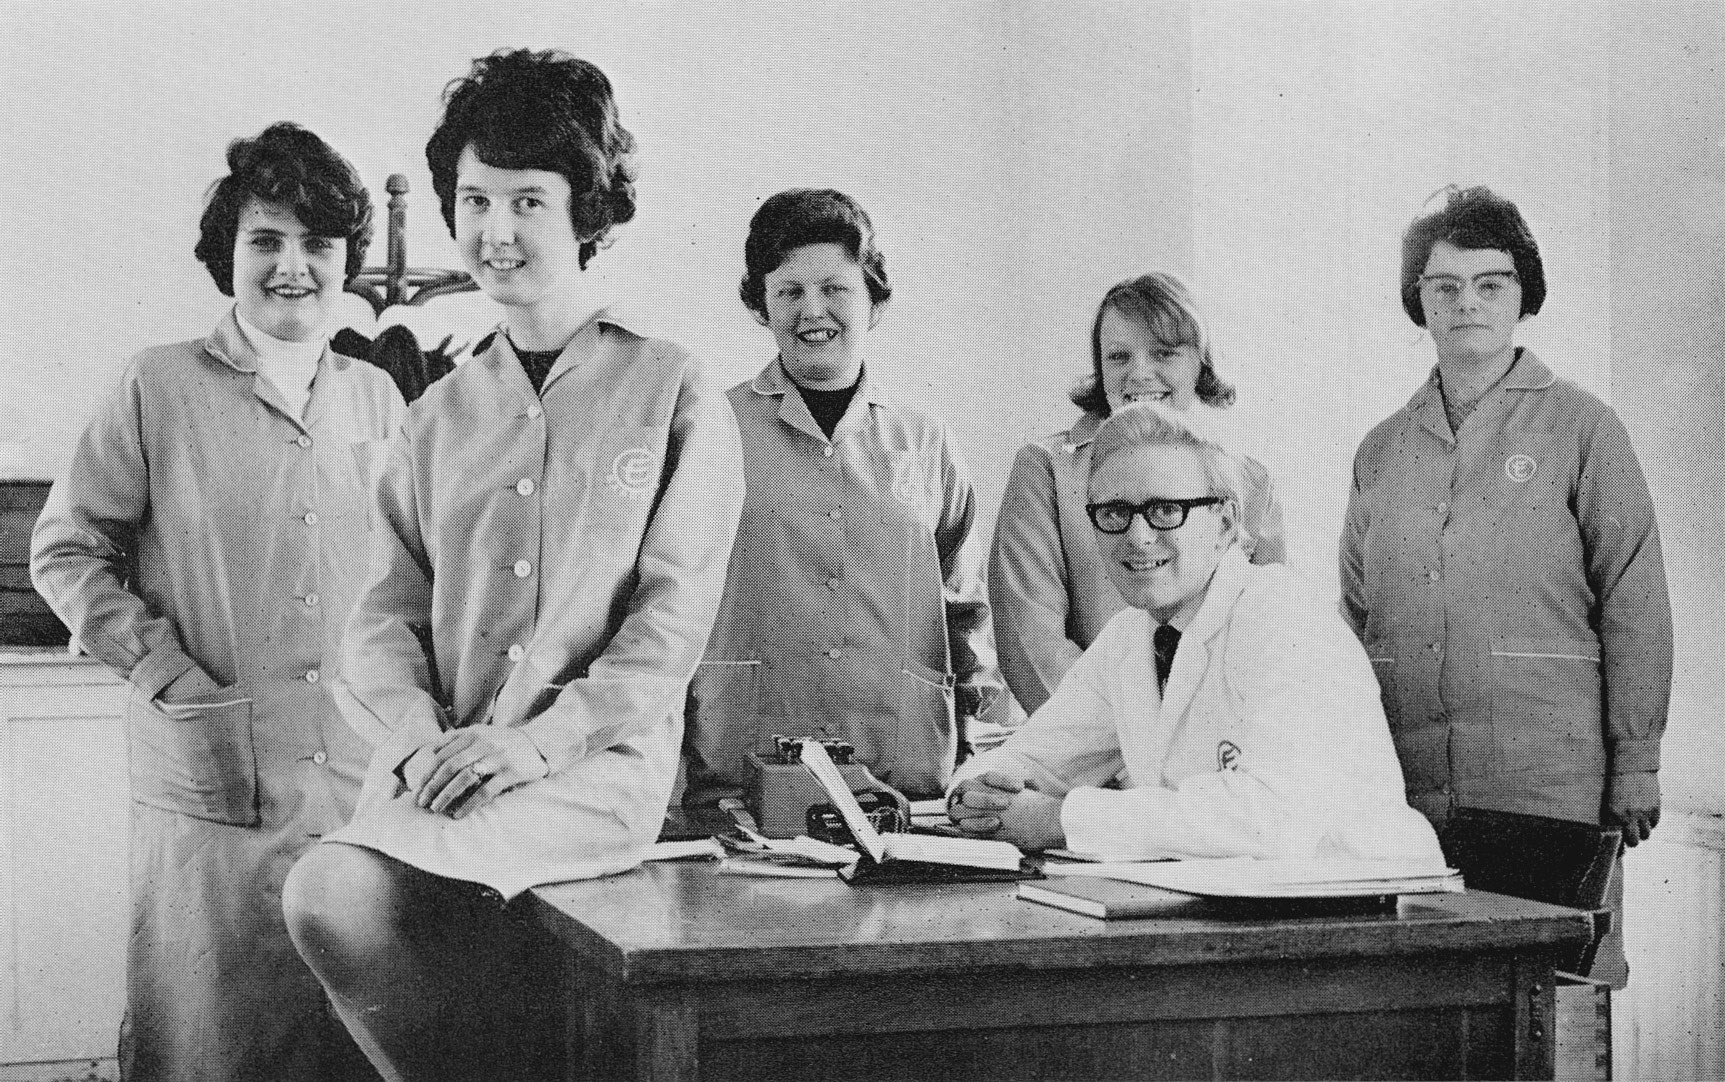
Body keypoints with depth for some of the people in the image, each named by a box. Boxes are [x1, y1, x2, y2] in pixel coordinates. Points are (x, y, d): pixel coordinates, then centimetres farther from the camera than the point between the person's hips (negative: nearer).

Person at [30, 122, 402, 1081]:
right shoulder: (159, 388, -2)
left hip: (363, 786, 3)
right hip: (210, 789, -3)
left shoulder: (377, 398, 9)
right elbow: (65, 550, 1)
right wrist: (163, 668, -8)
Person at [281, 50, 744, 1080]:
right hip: (444, 767, 5)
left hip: (603, 764, -5)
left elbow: (674, 617, -4)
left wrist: (537, 737, -15)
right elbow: (386, 614, 12)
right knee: (334, 905, -24)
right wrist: (420, 734, -8)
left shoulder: (675, 394, 4)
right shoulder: (439, 415, 18)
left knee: (337, 885, -27)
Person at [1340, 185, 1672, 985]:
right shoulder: (1381, 452, 13)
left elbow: (1635, 608, 0)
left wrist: (1637, 765, -4)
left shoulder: (1580, 428, 2)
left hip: (1552, 784, -3)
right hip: (1404, 788, 3)